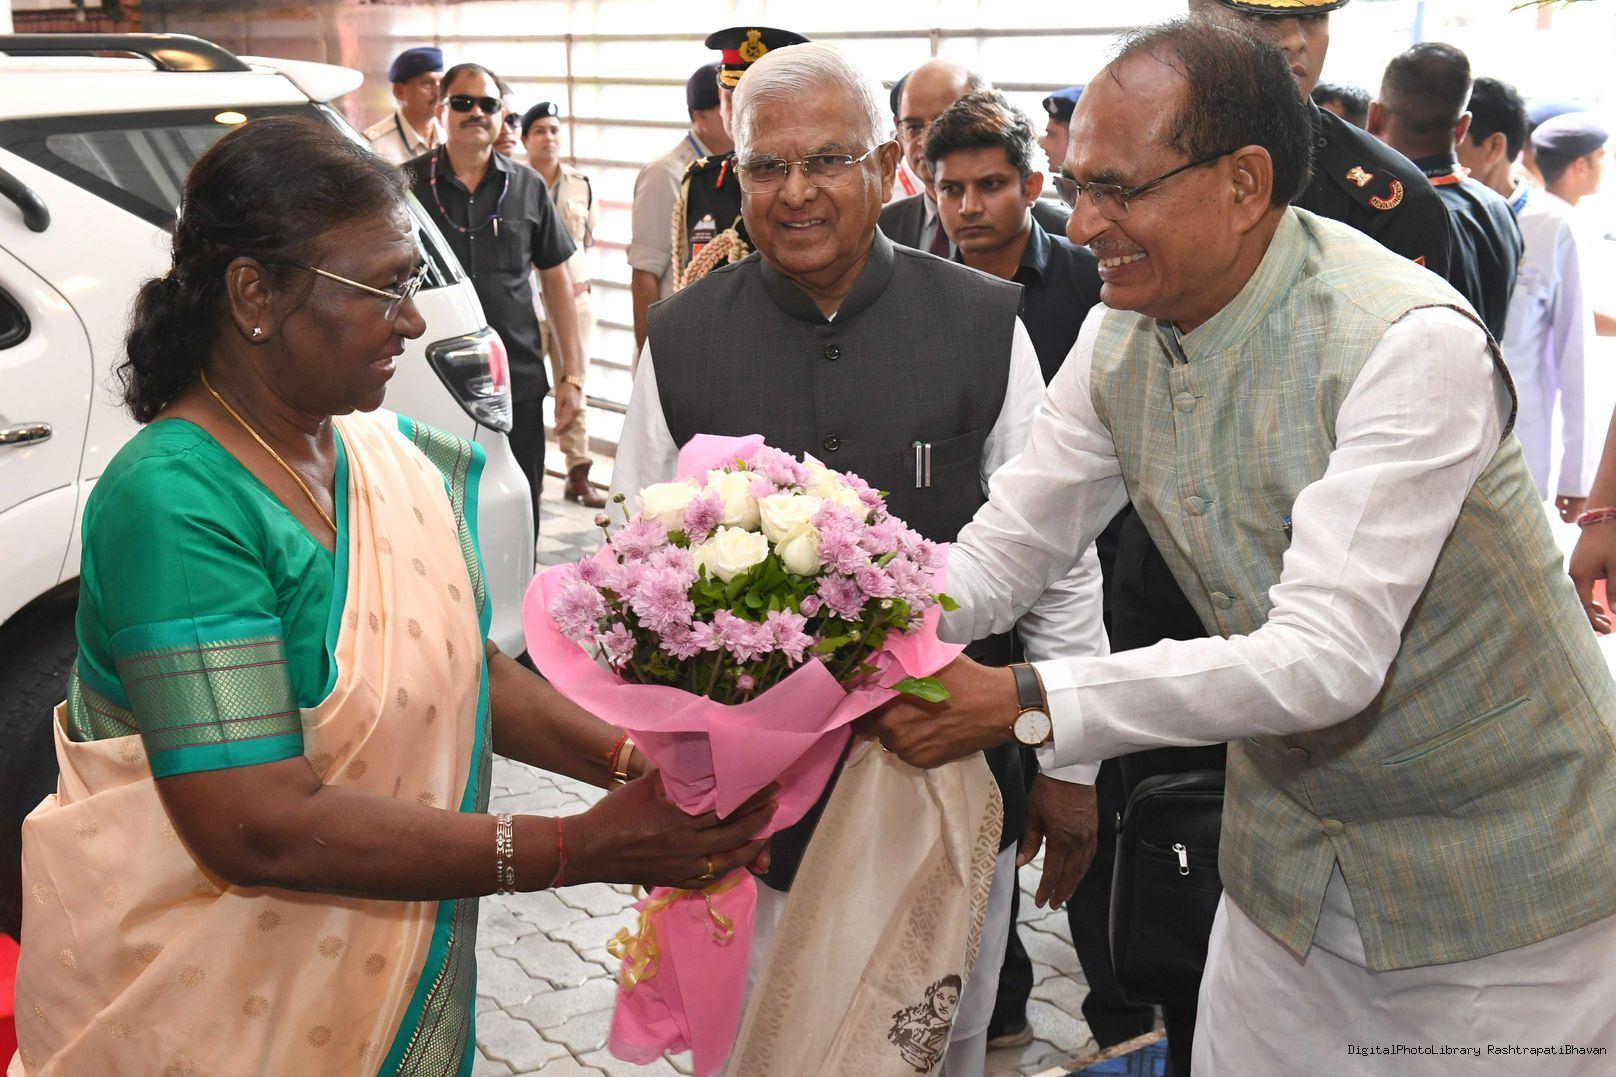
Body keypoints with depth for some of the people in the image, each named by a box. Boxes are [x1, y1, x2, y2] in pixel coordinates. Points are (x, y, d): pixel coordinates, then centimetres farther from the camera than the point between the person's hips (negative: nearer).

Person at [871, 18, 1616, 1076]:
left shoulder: (1415, 342, -27)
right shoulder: (1121, 335, -6)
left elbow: (1325, 658, -31)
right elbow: (1001, 553, -1)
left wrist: (1024, 703, -35)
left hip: (1496, 865, -5)